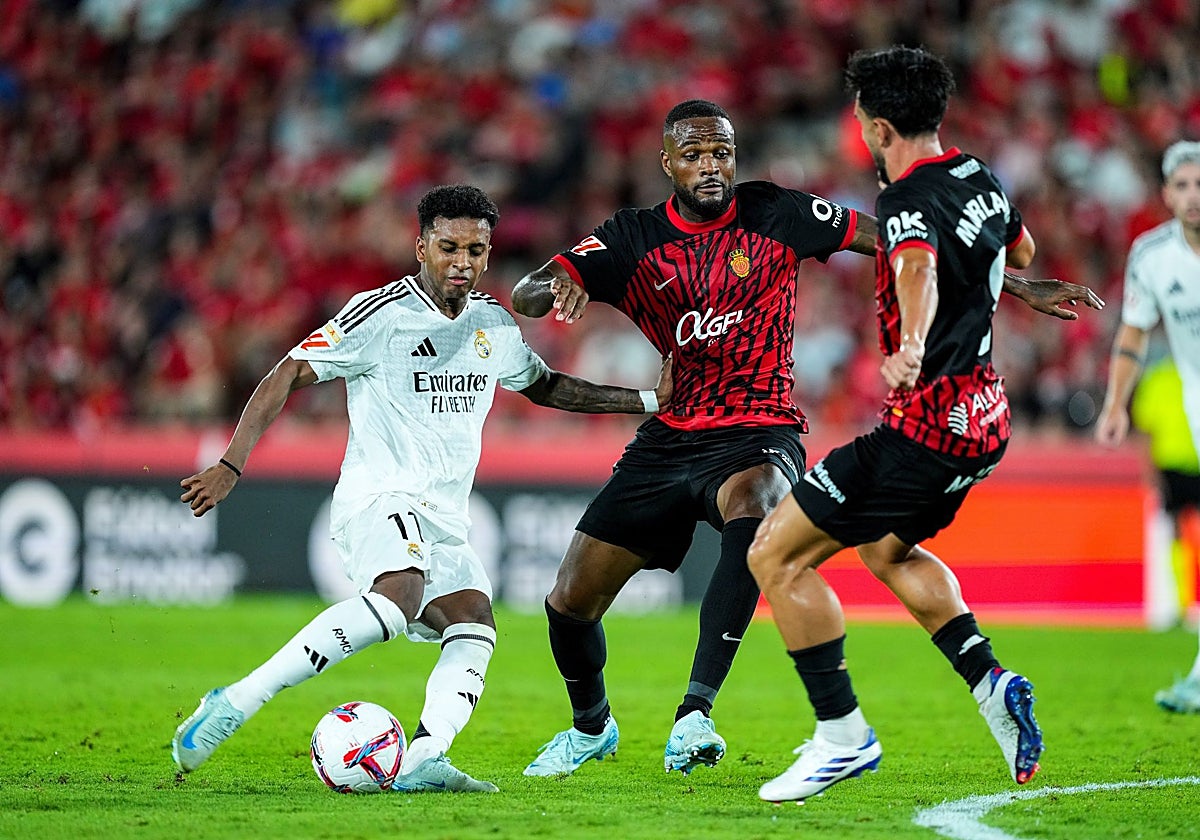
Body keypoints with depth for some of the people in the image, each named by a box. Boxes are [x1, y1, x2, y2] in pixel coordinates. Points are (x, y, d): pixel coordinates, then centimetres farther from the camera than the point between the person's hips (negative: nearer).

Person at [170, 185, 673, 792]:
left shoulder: (493, 325, 14)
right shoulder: (382, 314, -8)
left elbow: (544, 387, 33)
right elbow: (287, 376, -8)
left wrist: (647, 399, 27)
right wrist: (230, 466, -16)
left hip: (444, 520, 8)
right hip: (379, 498, -8)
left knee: (474, 627, -18)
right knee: (399, 595, -35)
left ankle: (421, 762, -36)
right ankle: (234, 704, -36)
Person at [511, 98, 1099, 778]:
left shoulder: (773, 215, -3)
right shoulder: (634, 239, 0)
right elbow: (523, 297, -7)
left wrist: (1020, 286, -2)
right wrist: (559, 288, -33)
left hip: (757, 434, -3)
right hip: (668, 439, 3)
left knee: (750, 513, -39)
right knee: (570, 603, 1)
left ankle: (695, 714, -43)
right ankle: (591, 726, 34)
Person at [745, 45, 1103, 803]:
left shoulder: (910, 200, -18)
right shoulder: (980, 179, 8)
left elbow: (919, 268, -42)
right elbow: (1021, 253, 30)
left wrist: (911, 349, -60)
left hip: (928, 422, -10)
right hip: (984, 418, 10)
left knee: (776, 556, -5)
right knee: (888, 550, 33)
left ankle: (843, 735, -5)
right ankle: (991, 683, 19)